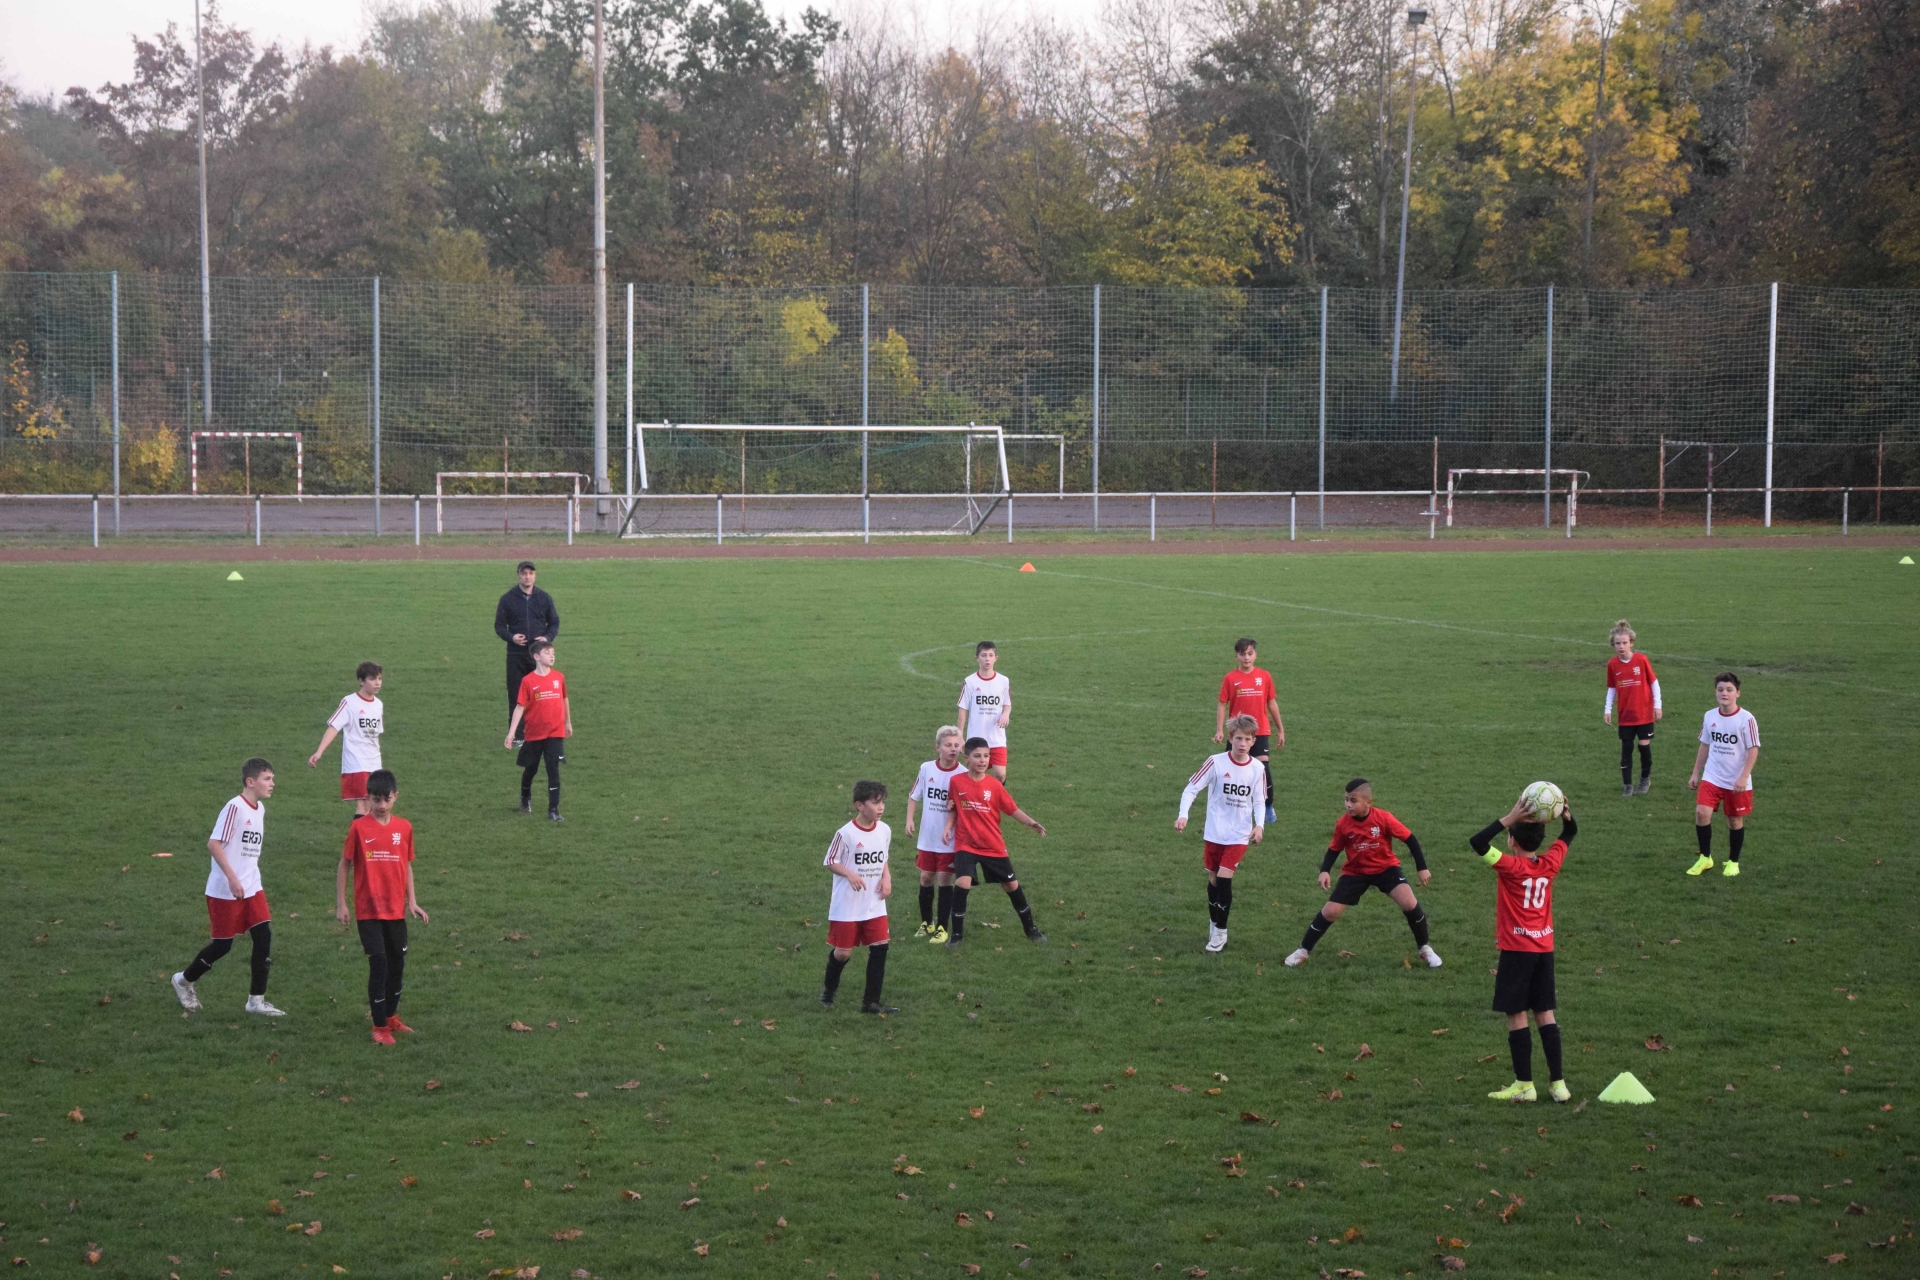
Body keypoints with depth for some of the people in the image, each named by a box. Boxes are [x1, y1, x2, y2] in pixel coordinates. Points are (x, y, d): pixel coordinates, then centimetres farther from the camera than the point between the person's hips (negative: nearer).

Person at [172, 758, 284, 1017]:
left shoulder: (260, 808, 9)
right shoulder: (234, 807, -16)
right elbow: (213, 844, -21)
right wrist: (232, 878, -26)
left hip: (252, 888, 7)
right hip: (225, 891, -7)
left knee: (264, 937, -3)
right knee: (223, 944, 2)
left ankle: (256, 1000, 4)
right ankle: (184, 980, 26)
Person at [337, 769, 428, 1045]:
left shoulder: (404, 828, 3)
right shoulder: (359, 828, -8)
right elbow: (344, 865, -2)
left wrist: (412, 902, 8)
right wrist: (340, 903, -4)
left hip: (396, 910, 4)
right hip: (368, 911, -4)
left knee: (397, 963, 13)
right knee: (379, 965, -7)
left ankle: (391, 1016, 32)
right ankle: (380, 1027, 2)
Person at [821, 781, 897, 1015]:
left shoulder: (885, 831, 1)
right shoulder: (845, 834, -15)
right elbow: (831, 862, -7)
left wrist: (887, 877, -1)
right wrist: (850, 874, -24)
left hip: (875, 905, 4)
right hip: (847, 905, -4)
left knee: (879, 948, -5)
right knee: (843, 952, 2)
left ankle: (871, 1002, 4)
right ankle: (829, 990, 31)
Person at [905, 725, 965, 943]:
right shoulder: (926, 769, -3)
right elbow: (914, 796, 9)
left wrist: (957, 806, -23)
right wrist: (909, 820, -1)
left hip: (950, 839, -3)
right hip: (927, 837, 3)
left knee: (944, 879, 0)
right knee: (926, 877, 11)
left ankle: (942, 927, 10)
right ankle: (926, 923, 27)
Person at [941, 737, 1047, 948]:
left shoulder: (994, 785, -6)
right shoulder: (956, 782, -5)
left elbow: (1012, 809, -4)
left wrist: (1032, 823, -17)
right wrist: (948, 826, -6)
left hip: (994, 846, 1)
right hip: (966, 845, -1)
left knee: (1012, 884, 8)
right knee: (962, 883, -19)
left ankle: (1030, 929, 27)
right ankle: (957, 933, -5)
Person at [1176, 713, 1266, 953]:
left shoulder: (1256, 768, -4)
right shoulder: (1216, 763, -11)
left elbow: (1259, 801, 6)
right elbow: (1191, 789, -8)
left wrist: (1259, 825, -10)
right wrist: (1183, 815, -21)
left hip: (1239, 835, 0)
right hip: (1215, 832, 0)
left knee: (1224, 877, -12)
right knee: (1213, 878, 10)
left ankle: (1220, 932, 1)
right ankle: (1214, 923, 33)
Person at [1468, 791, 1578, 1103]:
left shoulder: (1510, 867, -15)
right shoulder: (1549, 864, 1)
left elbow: (1478, 842, -23)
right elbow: (1569, 834, 17)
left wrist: (1509, 818, -24)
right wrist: (1565, 814, -3)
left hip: (1516, 950, -6)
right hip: (1545, 948, 6)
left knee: (1516, 1016, 1)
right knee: (1545, 1014, 10)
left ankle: (1524, 1084, 3)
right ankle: (1558, 1083, 9)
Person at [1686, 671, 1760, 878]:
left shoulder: (1746, 719, -13)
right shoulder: (1709, 717, 1)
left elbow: (1753, 750, -12)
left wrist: (1743, 777, -20)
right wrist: (1695, 773, 11)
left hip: (1737, 782, -3)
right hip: (1712, 778, 3)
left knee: (1735, 820, 8)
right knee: (1701, 813, -11)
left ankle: (1733, 862, 27)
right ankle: (1705, 857, 6)